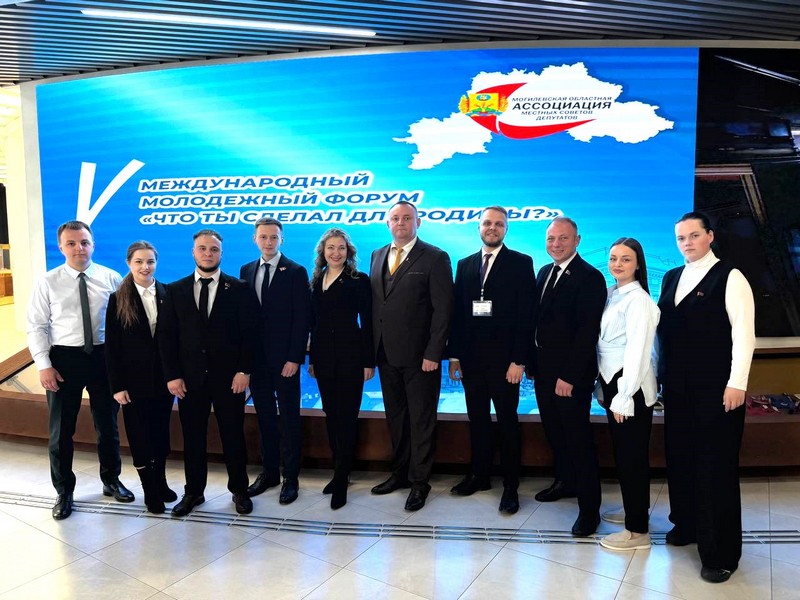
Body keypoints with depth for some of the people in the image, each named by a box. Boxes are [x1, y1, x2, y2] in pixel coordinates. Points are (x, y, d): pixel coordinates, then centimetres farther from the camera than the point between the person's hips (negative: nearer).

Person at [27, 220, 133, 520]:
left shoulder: (111, 278, -2)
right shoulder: (48, 282, -3)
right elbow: (37, 327, -2)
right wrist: (44, 365, -10)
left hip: (104, 356, 1)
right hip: (64, 359, 0)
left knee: (108, 424, 14)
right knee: (61, 429, 10)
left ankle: (111, 480, 36)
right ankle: (64, 492, 30)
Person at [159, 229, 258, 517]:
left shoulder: (239, 289, 0)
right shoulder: (175, 290, 6)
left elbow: (249, 334, -3)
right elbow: (166, 336, 3)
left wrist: (244, 371, -10)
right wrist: (172, 375, -4)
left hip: (229, 377, -1)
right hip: (189, 377, 2)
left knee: (233, 436, 8)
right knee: (192, 438, 11)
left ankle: (239, 490, 24)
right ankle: (193, 491, 28)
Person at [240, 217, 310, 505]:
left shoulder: (296, 272, -5)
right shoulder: (246, 271, 9)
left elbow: (302, 319, -9)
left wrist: (294, 358, -14)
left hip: (284, 358, -4)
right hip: (256, 357, 4)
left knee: (289, 419, 6)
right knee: (264, 417, 13)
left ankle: (291, 478, 17)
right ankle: (269, 472, 26)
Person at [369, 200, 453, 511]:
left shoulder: (435, 258, -7)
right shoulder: (377, 256, 11)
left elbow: (442, 309, -11)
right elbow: (374, 303, 11)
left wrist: (433, 354, -16)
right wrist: (372, 347, 5)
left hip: (419, 355, -5)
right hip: (386, 354, 6)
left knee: (421, 420, 7)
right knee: (395, 416, 16)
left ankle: (419, 481, 21)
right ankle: (400, 472, 32)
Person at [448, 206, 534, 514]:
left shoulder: (521, 263, -2)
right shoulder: (465, 265, 12)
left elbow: (525, 315, -7)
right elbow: (457, 312, 10)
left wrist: (518, 360, -13)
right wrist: (454, 354, 6)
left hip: (503, 358, -4)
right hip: (471, 358, 4)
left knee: (507, 422, 6)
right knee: (477, 419, 13)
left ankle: (511, 486, 17)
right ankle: (479, 475, 28)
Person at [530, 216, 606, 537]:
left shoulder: (590, 277, -13)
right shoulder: (544, 272, 11)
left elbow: (588, 331, -18)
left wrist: (569, 376, -20)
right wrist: (533, 363, 9)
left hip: (572, 376, -7)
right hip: (544, 370, 7)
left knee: (578, 439, 2)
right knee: (554, 432, 19)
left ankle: (589, 508, 14)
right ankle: (566, 482, 39)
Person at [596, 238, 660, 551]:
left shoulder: (638, 299, -15)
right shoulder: (611, 294, 9)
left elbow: (637, 351, -19)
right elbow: (605, 342, 9)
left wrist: (623, 397, -19)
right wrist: (604, 387, 8)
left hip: (630, 387, -8)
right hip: (612, 382, 8)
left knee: (632, 455, 2)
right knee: (623, 452, 18)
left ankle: (638, 530, 16)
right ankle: (635, 510, 36)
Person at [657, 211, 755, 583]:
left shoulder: (730, 277, -6)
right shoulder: (670, 278, 12)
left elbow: (743, 332, -11)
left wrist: (737, 383, -16)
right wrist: (661, 373, 12)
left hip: (716, 388, -6)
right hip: (677, 387, 6)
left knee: (716, 467, 1)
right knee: (680, 459, 15)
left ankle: (720, 553, 14)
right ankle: (686, 526, 34)